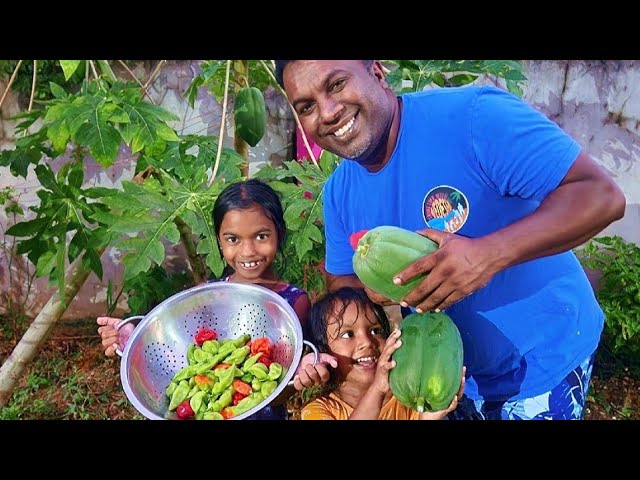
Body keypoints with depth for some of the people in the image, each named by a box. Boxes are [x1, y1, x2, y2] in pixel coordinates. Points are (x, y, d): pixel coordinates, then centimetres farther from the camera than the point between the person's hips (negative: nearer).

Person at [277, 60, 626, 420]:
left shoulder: (474, 117, -28)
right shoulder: (338, 194, -6)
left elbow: (601, 196, -29)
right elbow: (341, 282, 4)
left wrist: (489, 254, -42)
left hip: (544, 362, -5)